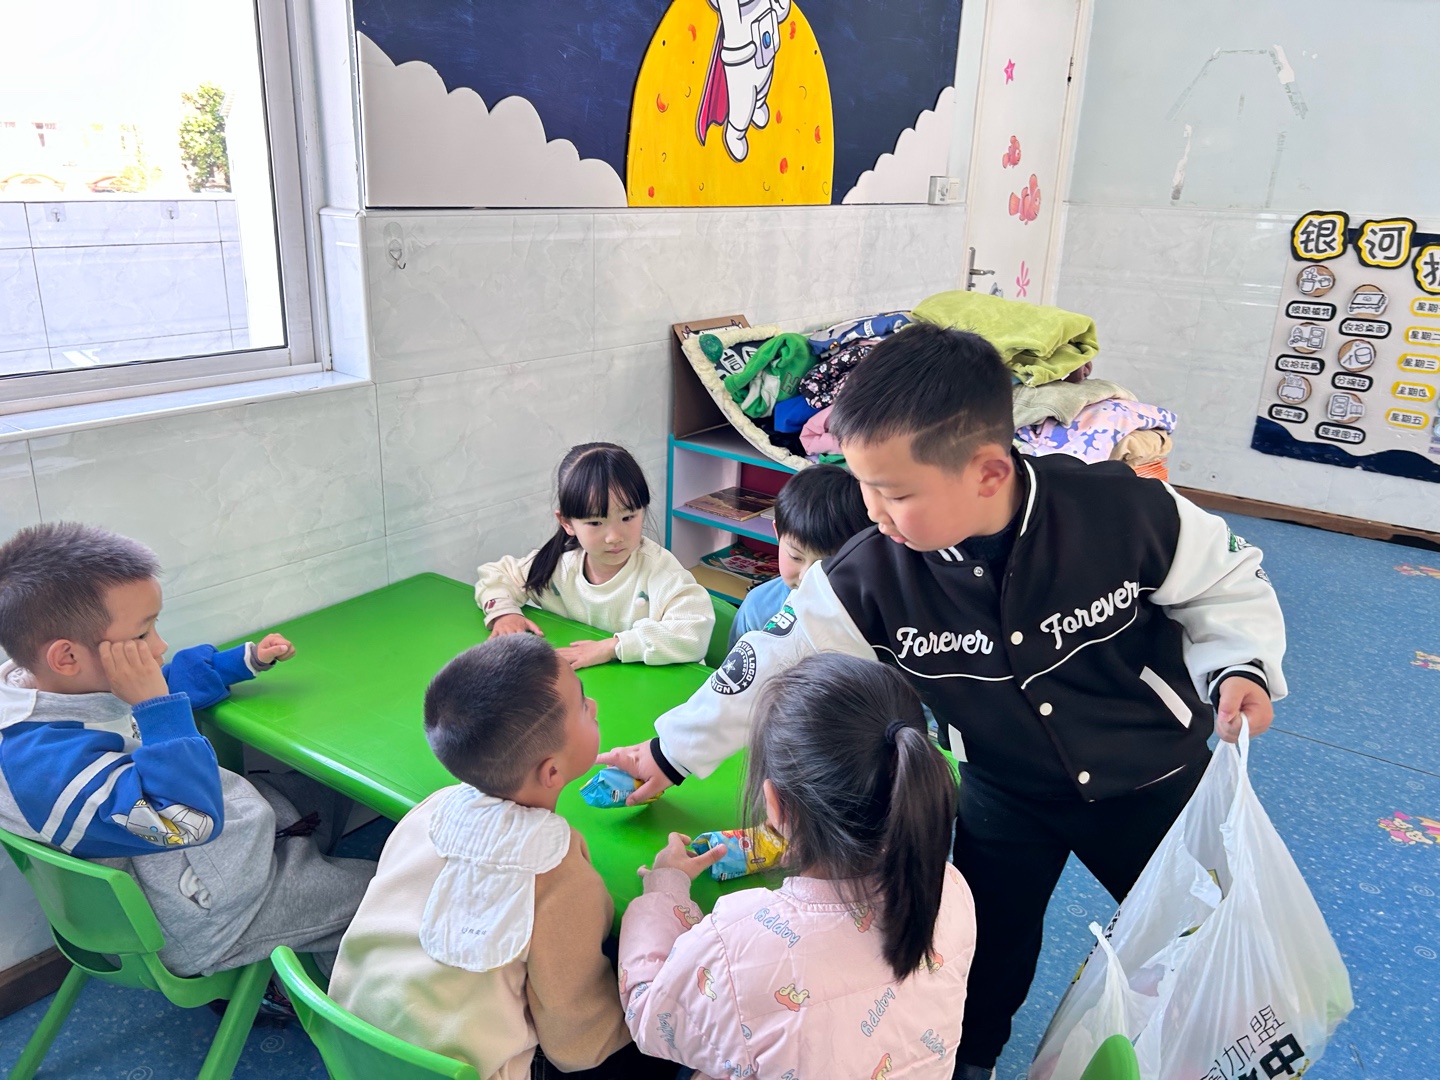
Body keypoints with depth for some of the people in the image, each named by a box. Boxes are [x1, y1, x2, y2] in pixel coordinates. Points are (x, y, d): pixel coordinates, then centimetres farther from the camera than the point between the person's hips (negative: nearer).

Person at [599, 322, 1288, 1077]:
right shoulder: (872, 576, -26)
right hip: (1006, 791, 1)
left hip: (1152, 774, 0)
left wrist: (1239, 666, -28)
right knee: (987, 946, 14)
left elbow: (1223, 581, -11)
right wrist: (672, 753, -8)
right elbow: (776, 662, -15)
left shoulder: (1126, 509, -30)